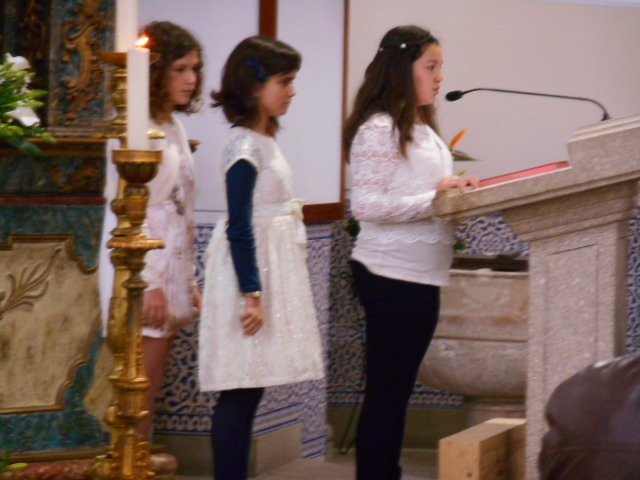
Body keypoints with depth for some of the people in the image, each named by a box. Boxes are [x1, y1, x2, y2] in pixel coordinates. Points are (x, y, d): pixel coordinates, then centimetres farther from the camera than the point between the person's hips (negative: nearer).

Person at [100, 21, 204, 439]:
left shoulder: (175, 126, 14)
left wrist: (190, 281, 16)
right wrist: (150, 283, -17)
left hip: (173, 267, 8)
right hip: (145, 269, -8)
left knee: (150, 390, 7)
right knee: (140, 392, -8)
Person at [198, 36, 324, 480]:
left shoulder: (264, 140, 13)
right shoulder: (245, 147, -15)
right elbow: (239, 227, -18)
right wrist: (251, 294, -20)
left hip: (269, 271, 9)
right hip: (251, 272, -9)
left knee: (248, 390, 9)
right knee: (241, 392, -7)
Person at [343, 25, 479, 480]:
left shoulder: (423, 130, 15)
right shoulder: (379, 129, -13)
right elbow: (366, 205, -20)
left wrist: (455, 191, 3)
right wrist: (435, 199, -21)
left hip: (421, 277, 9)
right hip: (391, 276, -9)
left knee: (397, 391, 13)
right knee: (385, 394, -2)